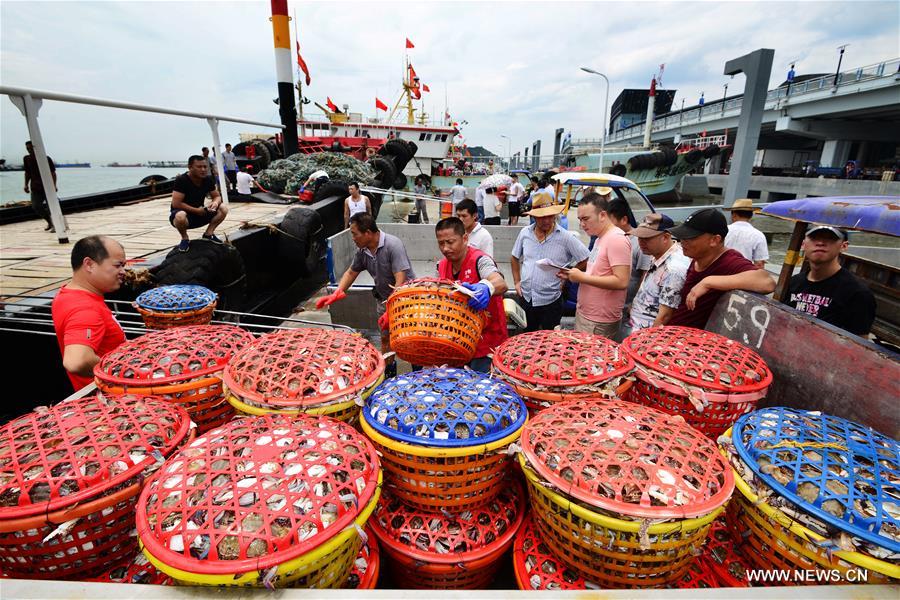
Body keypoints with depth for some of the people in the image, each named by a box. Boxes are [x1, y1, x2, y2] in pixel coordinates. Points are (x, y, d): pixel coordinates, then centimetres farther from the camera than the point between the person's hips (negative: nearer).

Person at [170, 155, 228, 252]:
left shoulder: (208, 179, -5)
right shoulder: (181, 180, -22)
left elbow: (217, 196, 2)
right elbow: (176, 203, -26)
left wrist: (215, 202, -22)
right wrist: (196, 210, -26)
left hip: (200, 213, 5)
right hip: (183, 213, -5)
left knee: (223, 209, -14)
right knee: (180, 217, -41)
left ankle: (208, 234, 0)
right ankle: (185, 239, -9)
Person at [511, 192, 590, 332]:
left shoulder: (566, 237, -12)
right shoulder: (525, 233, -1)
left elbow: (586, 261, -9)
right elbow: (514, 258, 13)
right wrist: (517, 282, 6)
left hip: (551, 301, -3)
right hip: (526, 298, 4)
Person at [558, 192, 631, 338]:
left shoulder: (617, 239, -17)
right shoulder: (600, 238, 13)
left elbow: (621, 281, -24)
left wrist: (582, 277, -20)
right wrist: (573, 275, 2)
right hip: (584, 314, 9)